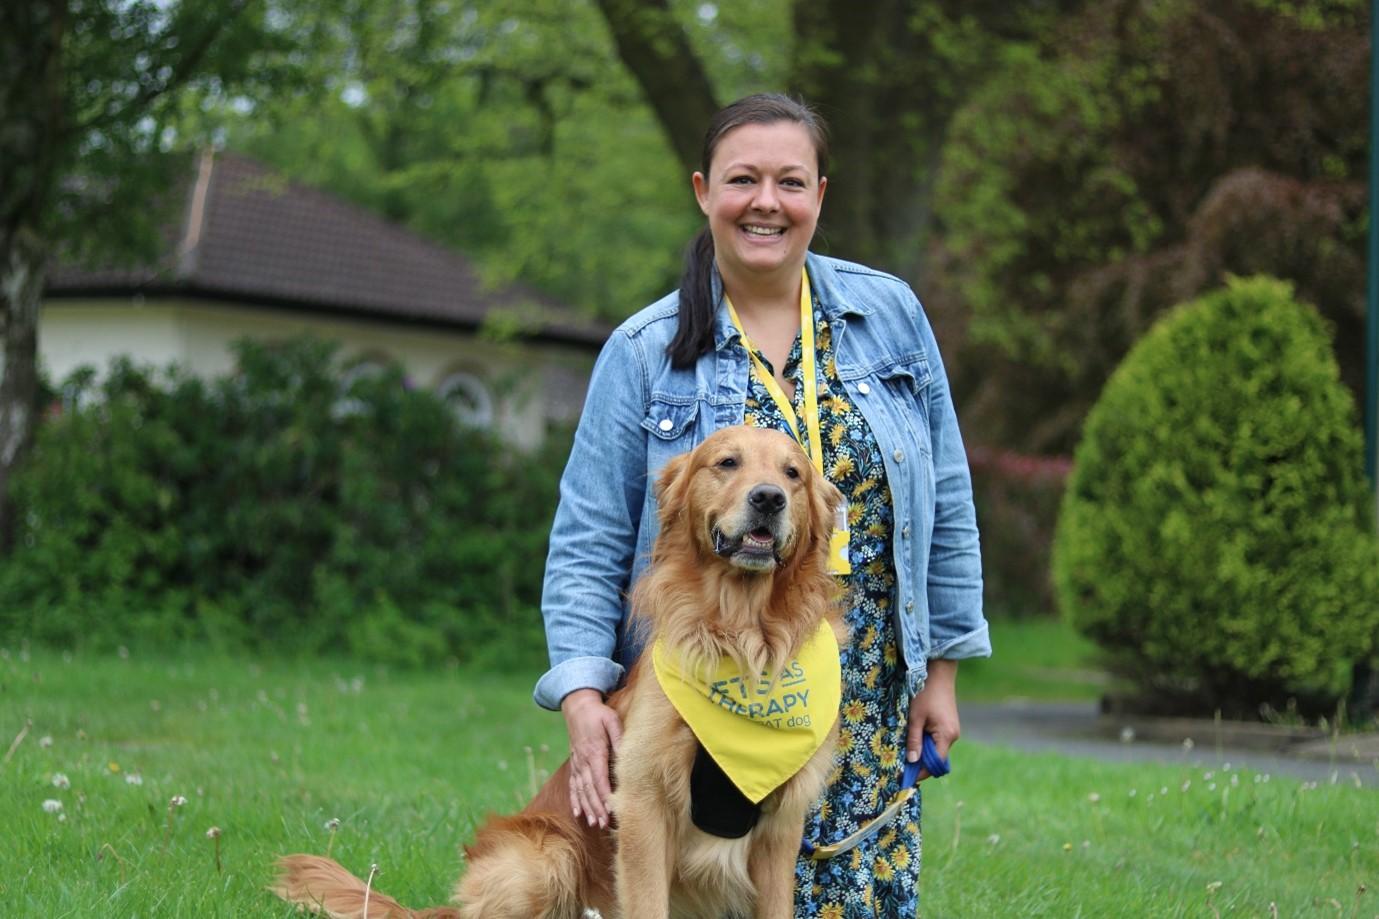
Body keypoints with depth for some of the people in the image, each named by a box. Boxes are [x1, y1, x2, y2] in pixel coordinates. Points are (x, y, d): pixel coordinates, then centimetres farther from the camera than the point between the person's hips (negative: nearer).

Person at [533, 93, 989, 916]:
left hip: (867, 708, 2)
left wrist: (943, 667, 7)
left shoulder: (891, 315, 3)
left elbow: (944, 503, 8)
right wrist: (583, 695, -15)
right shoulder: (646, 353, -3)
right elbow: (589, 541, -3)